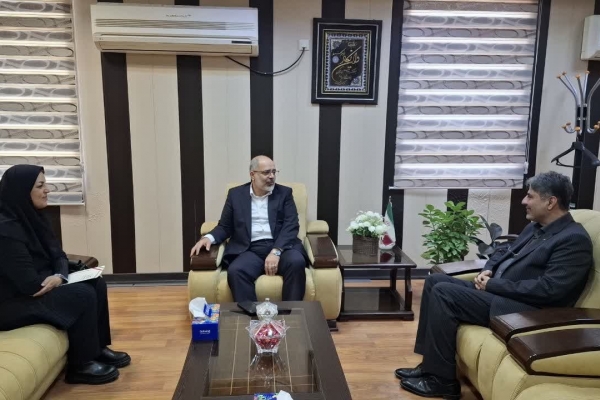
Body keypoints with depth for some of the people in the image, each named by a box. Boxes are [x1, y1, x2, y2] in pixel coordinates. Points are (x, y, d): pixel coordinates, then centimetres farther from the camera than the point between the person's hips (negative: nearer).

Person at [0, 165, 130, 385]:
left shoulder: (30, 216, 7)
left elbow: (57, 255, 8)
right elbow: (31, 284, -28)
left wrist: (59, 276, -14)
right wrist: (54, 280, -8)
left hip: (38, 287, 10)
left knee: (96, 284, 0)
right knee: (82, 295, -21)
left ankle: (98, 348, 10)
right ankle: (80, 366, -6)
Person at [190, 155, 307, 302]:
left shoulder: (284, 193, 10)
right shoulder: (236, 194, 13)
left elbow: (291, 226, -1)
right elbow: (225, 227, 16)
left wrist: (276, 251, -17)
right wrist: (209, 237, -7)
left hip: (281, 247, 0)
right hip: (250, 249, 0)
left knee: (296, 262, -32)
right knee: (235, 271, -31)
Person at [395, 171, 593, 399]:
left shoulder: (574, 239, -13)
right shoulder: (535, 227, 16)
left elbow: (548, 289, -22)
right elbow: (505, 253, 25)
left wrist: (493, 284, -17)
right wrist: (488, 270, 2)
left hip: (523, 308, -10)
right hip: (496, 290, 10)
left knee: (443, 293, -22)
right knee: (435, 280, 1)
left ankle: (442, 380, -11)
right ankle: (431, 363, 3)